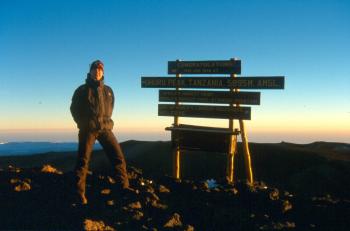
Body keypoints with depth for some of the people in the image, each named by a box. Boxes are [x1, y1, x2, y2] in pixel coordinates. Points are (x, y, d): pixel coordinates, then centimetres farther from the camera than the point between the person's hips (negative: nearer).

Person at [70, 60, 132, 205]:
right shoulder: (82, 90, 5)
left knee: (118, 156, -4)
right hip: (88, 129, -3)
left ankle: (123, 186, 3)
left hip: (105, 128, 3)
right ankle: (80, 194, 2)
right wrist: (83, 124, 3)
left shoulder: (108, 90, 15)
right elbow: (74, 109, 10)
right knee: (83, 160, -4)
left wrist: (106, 122, 11)